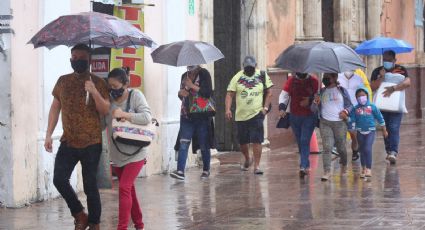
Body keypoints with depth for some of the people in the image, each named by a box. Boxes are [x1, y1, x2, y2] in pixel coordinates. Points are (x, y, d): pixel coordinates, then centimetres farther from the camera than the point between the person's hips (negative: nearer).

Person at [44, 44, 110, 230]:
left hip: (91, 143, -3)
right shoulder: (63, 81, 7)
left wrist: (94, 92, -25)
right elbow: (55, 108, 13)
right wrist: (49, 134, 7)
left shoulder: (98, 83, -3)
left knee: (90, 185, -1)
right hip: (68, 141, 3)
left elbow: (105, 111, -9)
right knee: (59, 180, -8)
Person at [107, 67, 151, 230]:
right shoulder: (110, 99, 1)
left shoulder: (135, 95, -9)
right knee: (129, 190, 15)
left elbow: (147, 117, -18)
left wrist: (124, 115, -23)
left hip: (135, 153, -5)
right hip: (117, 154, 5)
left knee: (124, 188, -15)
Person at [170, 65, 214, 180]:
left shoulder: (204, 74, -3)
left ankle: (206, 170, 20)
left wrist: (192, 86, -13)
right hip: (186, 115, 4)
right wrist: (180, 93, 0)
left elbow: (208, 93, -13)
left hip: (202, 116, -4)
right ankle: (180, 171, -17)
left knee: (204, 145, 4)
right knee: (183, 143, -9)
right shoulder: (185, 76, 14)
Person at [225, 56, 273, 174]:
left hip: (257, 114, -2)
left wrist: (265, 107, -1)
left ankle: (257, 166, -5)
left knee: (257, 141, -10)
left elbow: (269, 93, 9)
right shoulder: (237, 78, 2)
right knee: (242, 142, 11)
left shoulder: (262, 76, 3)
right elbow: (229, 94, 0)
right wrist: (228, 109, -12)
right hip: (241, 115, 2)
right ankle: (247, 159, 39)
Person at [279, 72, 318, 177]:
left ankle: (303, 166, -17)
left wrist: (310, 101, -16)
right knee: (300, 142, 10)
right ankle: (306, 166, 21)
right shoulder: (291, 81, 4)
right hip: (294, 116, 3)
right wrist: (282, 107, -19)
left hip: (309, 116, -3)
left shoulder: (313, 81, -1)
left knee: (305, 141, -13)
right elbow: (284, 94, -4)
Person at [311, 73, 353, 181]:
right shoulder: (321, 92, 12)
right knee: (327, 147, -12)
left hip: (340, 123, -1)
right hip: (325, 123, 1)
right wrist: (316, 102, -10)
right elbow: (314, 109, 12)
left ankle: (344, 165, 37)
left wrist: (346, 111, -12)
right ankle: (327, 172, -16)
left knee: (341, 147, 7)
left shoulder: (342, 91, 8)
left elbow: (349, 105, 9)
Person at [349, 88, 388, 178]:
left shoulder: (372, 107, -3)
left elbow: (380, 118, 5)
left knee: (368, 149, -16)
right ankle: (363, 168, 24)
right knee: (362, 150, 10)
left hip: (370, 131, -3)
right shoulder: (355, 109, 0)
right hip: (360, 132, 3)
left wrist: (384, 130, 10)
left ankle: (369, 169, -13)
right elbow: (352, 121, 3)